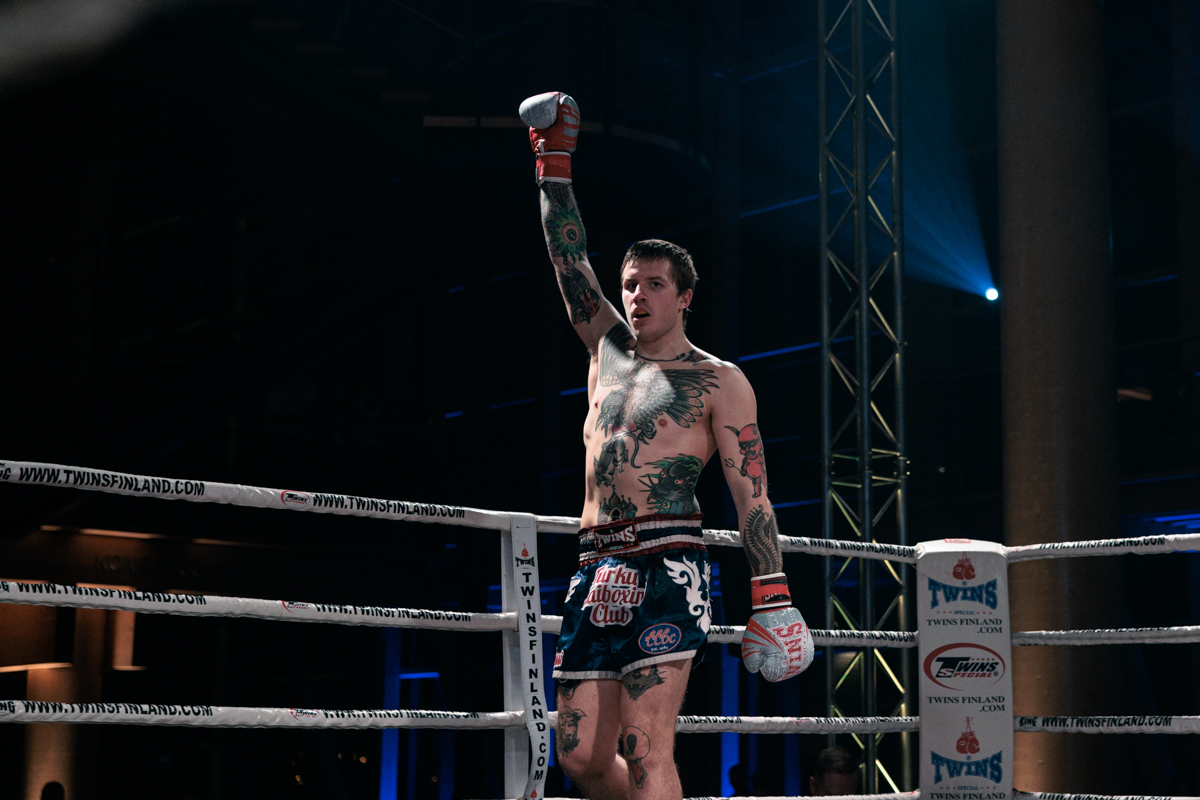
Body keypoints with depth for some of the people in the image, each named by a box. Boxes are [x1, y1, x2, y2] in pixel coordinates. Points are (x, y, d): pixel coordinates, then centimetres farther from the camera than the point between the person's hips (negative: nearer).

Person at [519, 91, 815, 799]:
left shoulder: (718, 381, 4)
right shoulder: (608, 350, 20)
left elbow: (751, 489, -1)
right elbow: (571, 262, 19)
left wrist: (773, 593, -9)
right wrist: (556, 171, 13)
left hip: (667, 564, -6)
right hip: (597, 572, 6)